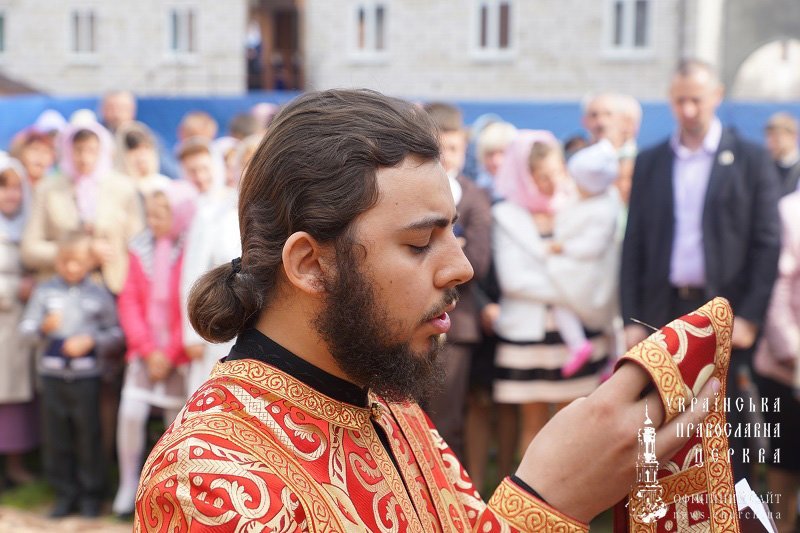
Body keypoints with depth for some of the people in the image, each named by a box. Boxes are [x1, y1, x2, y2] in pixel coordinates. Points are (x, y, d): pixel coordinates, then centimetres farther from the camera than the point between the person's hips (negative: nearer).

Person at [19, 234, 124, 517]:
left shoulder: (99, 294, 0)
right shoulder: (45, 292, 4)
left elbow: (116, 333, 2)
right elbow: (26, 327, 2)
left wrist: (91, 340, -13)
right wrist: (44, 327, -18)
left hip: (86, 375, -2)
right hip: (52, 373, 2)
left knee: (88, 435, 2)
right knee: (56, 436, 6)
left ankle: (91, 494, 16)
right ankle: (65, 494, 19)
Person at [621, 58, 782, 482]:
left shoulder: (750, 160, 2)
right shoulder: (650, 163, 9)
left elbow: (767, 244, -2)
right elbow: (634, 245, 8)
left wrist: (749, 317, -9)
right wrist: (632, 320, 2)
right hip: (664, 314, 3)